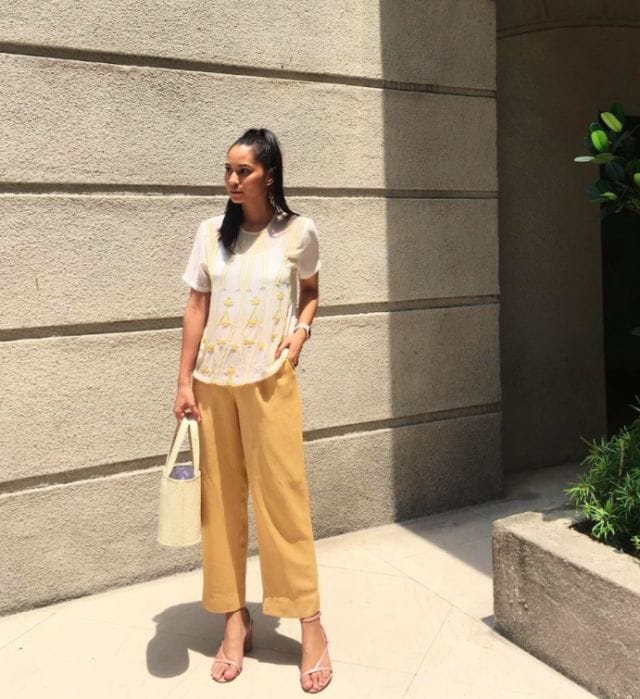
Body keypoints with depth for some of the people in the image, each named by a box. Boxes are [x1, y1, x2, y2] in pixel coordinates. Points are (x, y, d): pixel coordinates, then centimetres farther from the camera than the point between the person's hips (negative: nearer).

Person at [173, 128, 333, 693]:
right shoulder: (212, 232, 4)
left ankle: (311, 625, 13)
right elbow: (197, 307, 5)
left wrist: (301, 330, -7)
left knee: (282, 498, -1)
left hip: (270, 381, -3)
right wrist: (185, 381, 2)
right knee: (221, 500, 8)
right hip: (212, 382, 3)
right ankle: (236, 620, 22)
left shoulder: (298, 232, -2)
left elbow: (310, 293, 14)